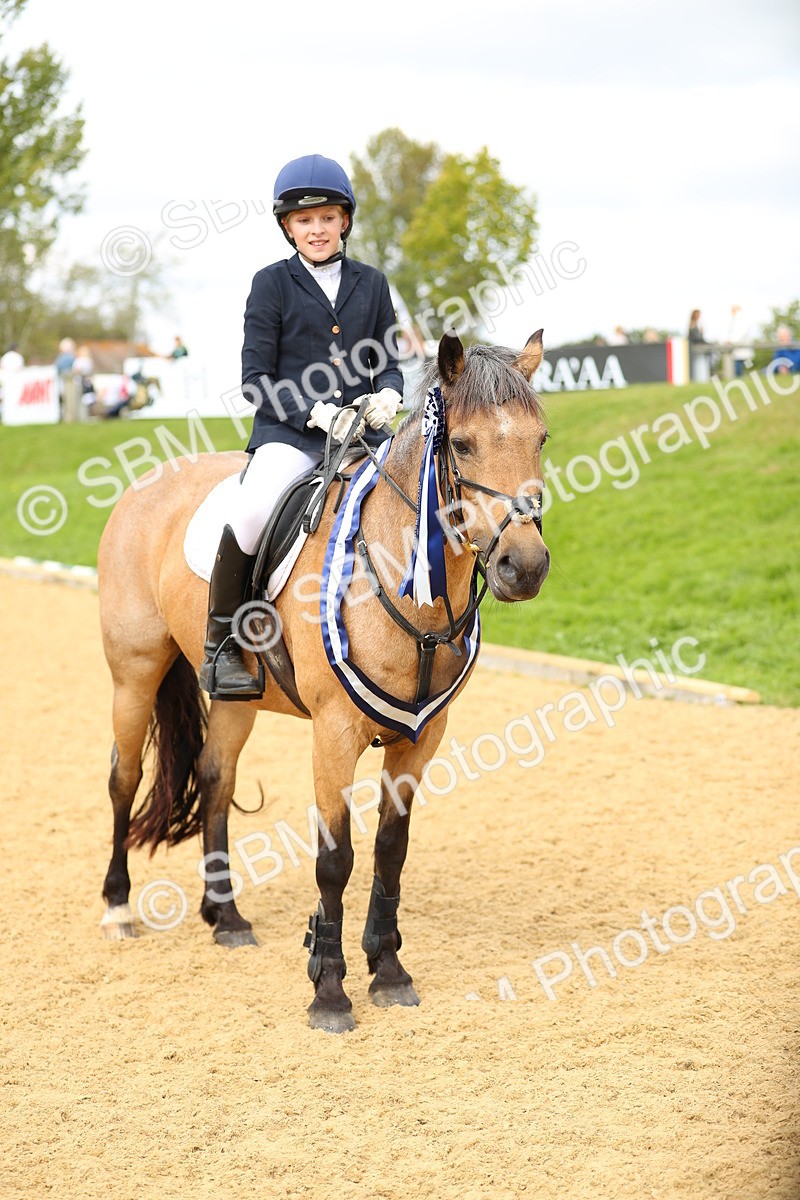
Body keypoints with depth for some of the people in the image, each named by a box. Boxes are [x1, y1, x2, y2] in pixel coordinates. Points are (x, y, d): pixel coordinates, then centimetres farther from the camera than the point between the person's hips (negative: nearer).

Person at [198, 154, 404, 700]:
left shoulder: (371, 283, 14)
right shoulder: (272, 284, 4)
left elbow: (388, 363, 16)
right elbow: (257, 379, -1)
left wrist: (388, 395, -8)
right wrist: (317, 412, -15)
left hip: (361, 431, 4)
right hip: (288, 432, -3)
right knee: (250, 514, -32)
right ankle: (221, 645, -15)